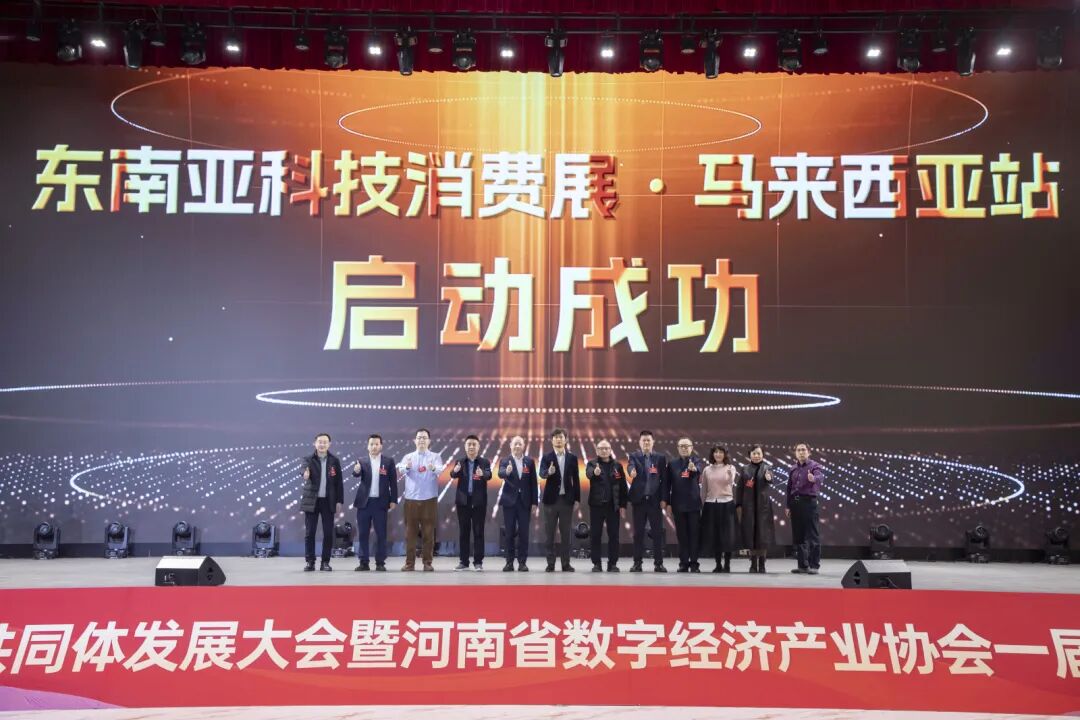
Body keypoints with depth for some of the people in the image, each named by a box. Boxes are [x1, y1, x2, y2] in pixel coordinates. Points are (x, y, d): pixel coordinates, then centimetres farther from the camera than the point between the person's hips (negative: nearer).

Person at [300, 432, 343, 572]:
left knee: (328, 533, 1)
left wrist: (339, 501, 0)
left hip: (328, 501, 1)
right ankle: (310, 562, 9)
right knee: (309, 532, 1)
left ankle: (325, 562, 9)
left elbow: (339, 482, 5)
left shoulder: (334, 460, 3)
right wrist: (305, 476, -44)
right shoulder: (309, 459, 0)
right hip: (311, 501, -1)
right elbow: (306, 473, -20)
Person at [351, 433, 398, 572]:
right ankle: (364, 562, 10)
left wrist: (393, 500, -3)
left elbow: (393, 481, 2)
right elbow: (357, 475, -13)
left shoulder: (389, 461, 2)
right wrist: (356, 470, -36)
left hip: (380, 502, -1)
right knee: (363, 534, 4)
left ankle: (380, 563, 7)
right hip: (364, 502, 1)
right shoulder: (362, 461, 5)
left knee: (381, 534, 1)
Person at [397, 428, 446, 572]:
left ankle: (427, 562, 9)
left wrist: (434, 468, -42)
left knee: (428, 532, 1)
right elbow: (401, 470, -13)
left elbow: (440, 470, -18)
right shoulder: (408, 457, 8)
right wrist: (407, 467, -38)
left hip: (429, 499, -1)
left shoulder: (435, 456, 3)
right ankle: (410, 563, 9)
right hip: (411, 499, 1)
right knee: (410, 532, 3)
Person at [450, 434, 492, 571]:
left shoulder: (484, 462, 1)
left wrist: (482, 474, -40)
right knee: (463, 532, 5)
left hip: (479, 501, -1)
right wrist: (455, 471, -35)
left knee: (478, 532, 1)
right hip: (463, 501, 1)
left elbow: (489, 475, -16)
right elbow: (453, 475, -10)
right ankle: (463, 561, 11)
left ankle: (478, 562, 5)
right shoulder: (460, 462, 6)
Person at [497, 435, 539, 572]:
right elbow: (500, 473, -22)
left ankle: (522, 562, 6)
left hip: (524, 502, 1)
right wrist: (507, 472, -45)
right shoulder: (505, 461, 0)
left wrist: (535, 502, 1)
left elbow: (533, 483, 5)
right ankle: (509, 562, 8)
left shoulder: (529, 462, 5)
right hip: (509, 501, -1)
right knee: (510, 532, 3)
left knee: (524, 532, 1)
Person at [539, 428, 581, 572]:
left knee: (566, 533, 4)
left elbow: (576, 479, 6)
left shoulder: (572, 458, 5)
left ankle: (566, 563, 10)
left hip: (567, 499, 1)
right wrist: (549, 472, -40)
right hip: (551, 499, -1)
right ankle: (550, 563, 8)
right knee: (549, 533, 2)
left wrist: (577, 499, 2)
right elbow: (542, 473, -17)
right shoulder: (546, 457, 0)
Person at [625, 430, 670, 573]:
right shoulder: (633, 456, 4)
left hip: (655, 499, 0)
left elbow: (664, 479, 4)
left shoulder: (661, 458, 6)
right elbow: (630, 466, -18)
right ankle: (637, 563, 9)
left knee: (658, 532, 1)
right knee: (638, 532, 4)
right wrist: (631, 472, -42)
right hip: (639, 499, 0)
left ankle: (658, 563, 6)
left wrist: (664, 499, -4)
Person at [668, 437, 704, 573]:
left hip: (693, 504, -2)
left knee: (695, 534, 0)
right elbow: (668, 484, 7)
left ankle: (694, 563, 5)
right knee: (681, 535, 5)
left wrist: (694, 468, -47)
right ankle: (684, 563, 10)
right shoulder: (672, 464, 8)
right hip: (678, 505, 2)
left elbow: (700, 469, -23)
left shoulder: (698, 461, 1)